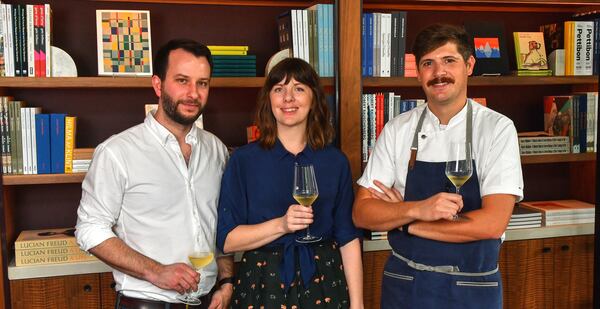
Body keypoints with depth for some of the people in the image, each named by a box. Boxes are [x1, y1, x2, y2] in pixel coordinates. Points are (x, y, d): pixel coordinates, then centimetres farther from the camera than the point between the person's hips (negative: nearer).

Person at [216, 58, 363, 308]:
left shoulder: (335, 161, 1)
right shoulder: (244, 160, -5)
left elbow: (348, 238, 2)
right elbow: (226, 240, -7)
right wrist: (281, 225, -20)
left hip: (323, 281, 2)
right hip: (262, 285, -1)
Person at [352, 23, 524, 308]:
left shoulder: (497, 129, -10)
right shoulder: (396, 130, -3)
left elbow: (492, 223, -19)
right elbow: (362, 213, -5)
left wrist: (401, 219, -14)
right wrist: (418, 210, -23)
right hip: (404, 284, 2)